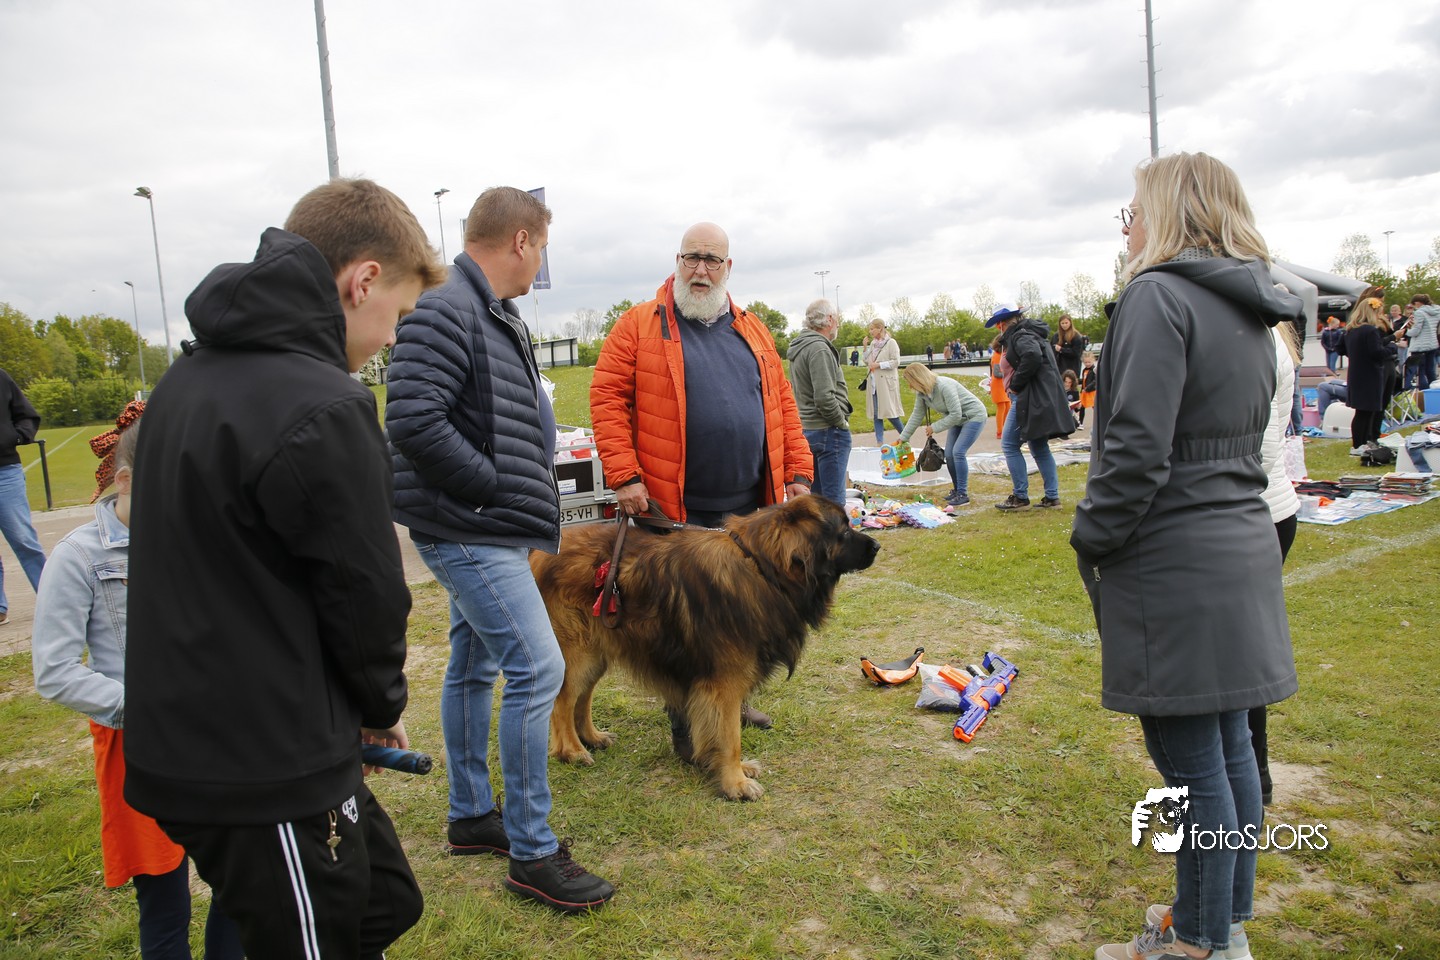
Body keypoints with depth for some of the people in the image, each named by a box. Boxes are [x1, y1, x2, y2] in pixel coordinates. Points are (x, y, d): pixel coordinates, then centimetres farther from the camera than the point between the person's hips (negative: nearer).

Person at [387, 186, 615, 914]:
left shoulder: (491, 315, 16)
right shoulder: (443, 312, -16)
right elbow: (412, 421, -25)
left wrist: (522, 487, 9)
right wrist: (495, 485, -18)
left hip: (484, 531, 10)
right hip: (470, 532, -10)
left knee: (474, 668, 17)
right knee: (537, 669, -9)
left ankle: (471, 816, 32)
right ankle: (531, 853, 3)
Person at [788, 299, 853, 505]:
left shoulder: (799, 348, 14)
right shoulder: (819, 349, -16)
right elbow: (824, 398, -24)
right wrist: (842, 422, -9)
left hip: (806, 428, 10)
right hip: (828, 432, -10)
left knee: (817, 496, 17)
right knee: (834, 501, -6)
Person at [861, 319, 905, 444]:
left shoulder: (891, 342, -6)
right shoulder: (873, 343, 14)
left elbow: (896, 362, -11)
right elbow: (866, 361, 18)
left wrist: (879, 365, -15)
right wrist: (865, 348, 6)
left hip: (886, 382, -7)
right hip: (874, 382, 7)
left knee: (889, 411, -7)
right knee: (876, 412, 4)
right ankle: (879, 441, 7)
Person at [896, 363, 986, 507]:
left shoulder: (944, 387, -31)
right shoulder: (921, 392, -5)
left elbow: (955, 415, -29)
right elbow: (917, 415, 6)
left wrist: (934, 427, -21)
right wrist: (903, 438, 7)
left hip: (974, 417, -9)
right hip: (958, 419, 9)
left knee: (958, 452, -19)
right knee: (949, 454, 3)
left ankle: (963, 494, -12)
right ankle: (956, 490, 19)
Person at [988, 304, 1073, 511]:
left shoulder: (1020, 335, -10)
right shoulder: (1029, 333, 20)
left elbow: (1032, 356, -28)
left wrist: (1016, 384, -19)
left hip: (1031, 399, -10)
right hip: (1044, 399, 10)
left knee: (1009, 444, -5)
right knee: (1039, 447, 14)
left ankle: (1020, 496, -3)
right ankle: (1052, 496, 14)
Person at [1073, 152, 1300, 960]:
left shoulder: (1159, 295, -14)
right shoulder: (1251, 310, 14)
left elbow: (1137, 450, -22)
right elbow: (1242, 436, 17)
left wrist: (1093, 536, -9)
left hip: (1175, 564, -9)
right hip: (1243, 547, 9)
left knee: (1191, 762, 2)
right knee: (1229, 746, 17)